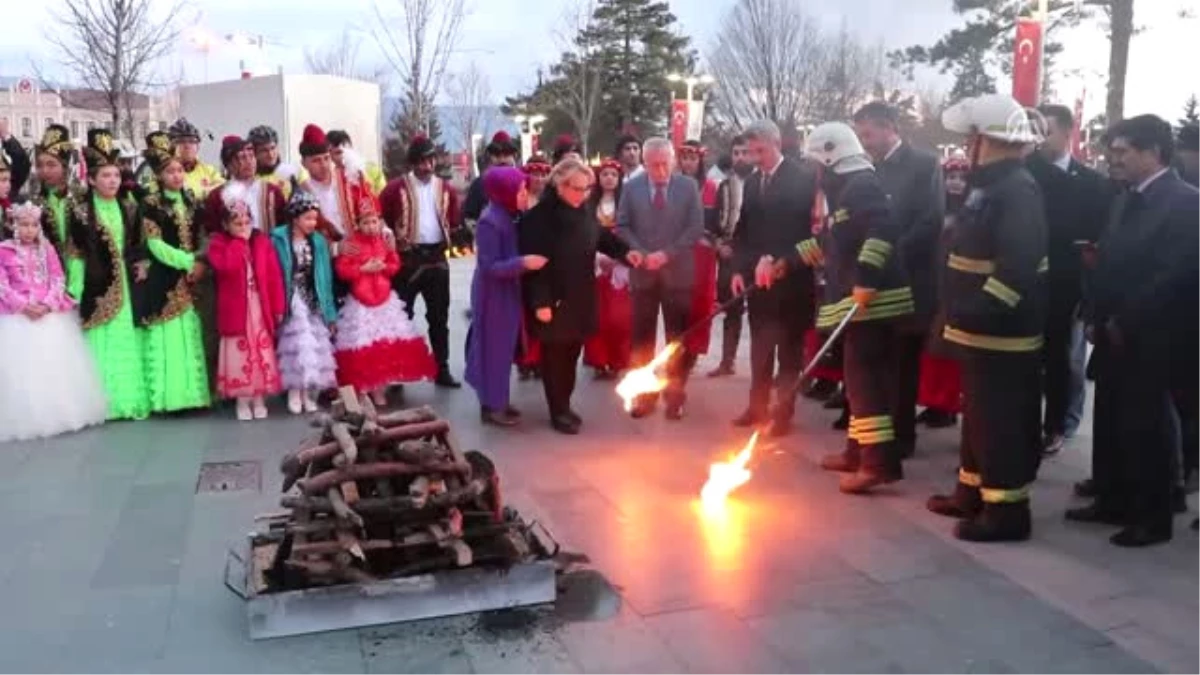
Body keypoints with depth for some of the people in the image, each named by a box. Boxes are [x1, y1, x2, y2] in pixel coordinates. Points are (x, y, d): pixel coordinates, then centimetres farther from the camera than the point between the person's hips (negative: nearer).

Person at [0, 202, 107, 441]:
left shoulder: (47, 248, 6)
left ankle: (61, 413, 16)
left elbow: (58, 280, 2)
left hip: (50, 314, 2)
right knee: (22, 367, -2)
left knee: (57, 364, 5)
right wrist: (23, 305, -16)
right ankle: (28, 419, 7)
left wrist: (47, 304, -12)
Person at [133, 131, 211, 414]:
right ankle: (168, 396, -1)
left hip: (191, 278, 5)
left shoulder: (191, 201, 12)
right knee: (167, 336, -5)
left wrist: (200, 263, -4)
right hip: (163, 279, -5)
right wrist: (189, 262, -15)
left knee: (191, 336, 4)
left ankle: (191, 393, 8)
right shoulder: (150, 204, -3)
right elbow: (155, 245, -9)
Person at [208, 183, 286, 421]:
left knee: (262, 352, 7)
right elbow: (227, 267, -25)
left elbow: (274, 276, 2)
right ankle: (243, 402, 12)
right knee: (239, 354, 2)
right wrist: (239, 240, -16)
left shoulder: (262, 241, 3)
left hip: (260, 308, 2)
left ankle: (259, 401, 18)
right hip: (236, 309, -2)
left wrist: (278, 307, -2)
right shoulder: (218, 243, -4)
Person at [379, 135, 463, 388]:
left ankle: (442, 369, 15)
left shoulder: (445, 189, 7)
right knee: (401, 315, 3)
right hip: (407, 257, -3)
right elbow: (380, 217, -3)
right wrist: (392, 237, -3)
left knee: (439, 316, 8)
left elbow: (454, 221, 15)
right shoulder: (397, 187, -5)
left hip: (437, 257, 4)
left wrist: (446, 240, 7)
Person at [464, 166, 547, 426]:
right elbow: (489, 267, -24)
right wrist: (523, 263, -31)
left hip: (509, 292, 8)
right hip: (493, 295, -8)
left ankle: (498, 399, 29)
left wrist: (528, 261, -4)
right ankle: (491, 405, 15)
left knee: (505, 346, 16)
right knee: (494, 347, 3)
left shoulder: (511, 216, 3)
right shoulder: (490, 222, -22)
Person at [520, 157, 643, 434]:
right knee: (555, 356, 5)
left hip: (581, 298, 6)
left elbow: (601, 237, 18)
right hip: (553, 300, -6)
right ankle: (558, 411, 17)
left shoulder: (585, 210, 4)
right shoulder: (538, 217, -16)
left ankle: (564, 405, 30)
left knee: (572, 354, 15)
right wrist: (540, 302, -19)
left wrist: (624, 251, -1)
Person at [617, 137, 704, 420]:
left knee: (677, 338, 5)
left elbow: (696, 228, -5)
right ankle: (644, 394, 16)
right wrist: (642, 255, -12)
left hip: (677, 273, -1)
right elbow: (622, 227, 2)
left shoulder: (689, 186, 0)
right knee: (642, 337, 6)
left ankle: (675, 395, 15)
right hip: (643, 273, 1)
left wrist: (667, 254, -14)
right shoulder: (631, 187, 3)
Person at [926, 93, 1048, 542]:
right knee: (978, 414, 18)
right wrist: (961, 312, 17)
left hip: (1002, 330, -10)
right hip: (982, 328, 10)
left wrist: (978, 312, -29)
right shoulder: (990, 185, 15)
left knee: (1000, 420, -3)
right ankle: (972, 492, 30)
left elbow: (1019, 265, -26)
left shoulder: (1018, 190, -17)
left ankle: (1007, 509, 6)